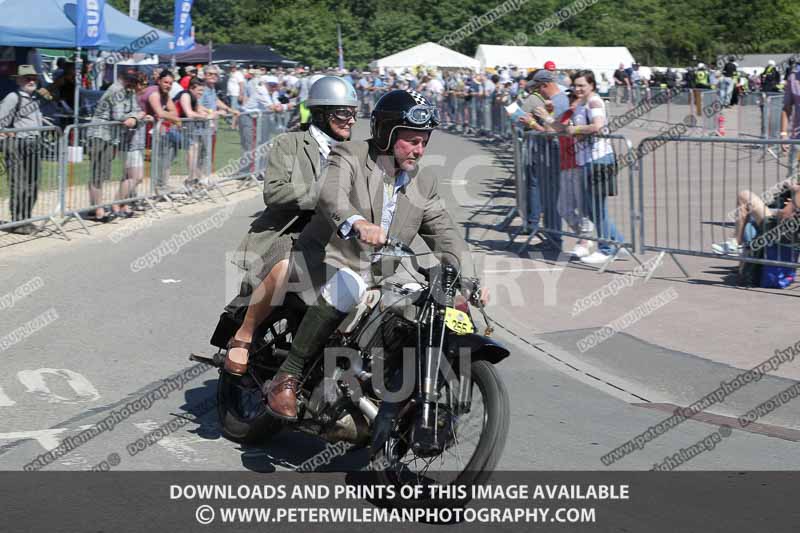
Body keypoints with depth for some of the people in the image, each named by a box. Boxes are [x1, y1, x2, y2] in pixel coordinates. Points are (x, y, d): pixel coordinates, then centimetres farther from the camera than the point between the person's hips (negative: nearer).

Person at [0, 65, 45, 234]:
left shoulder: (33, 99, 17)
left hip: (34, 145, 8)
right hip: (18, 145, -8)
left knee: (32, 184, 10)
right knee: (19, 184, -5)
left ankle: (26, 220, 20)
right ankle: (17, 222, 1)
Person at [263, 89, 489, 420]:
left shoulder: (423, 185, 13)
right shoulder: (350, 157, -6)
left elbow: (445, 233, 10)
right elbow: (331, 195, -27)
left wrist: (468, 280, -8)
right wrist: (357, 223, -50)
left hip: (379, 281, 6)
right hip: (329, 263, -6)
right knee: (344, 291, -38)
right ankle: (287, 378, -26)